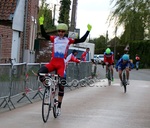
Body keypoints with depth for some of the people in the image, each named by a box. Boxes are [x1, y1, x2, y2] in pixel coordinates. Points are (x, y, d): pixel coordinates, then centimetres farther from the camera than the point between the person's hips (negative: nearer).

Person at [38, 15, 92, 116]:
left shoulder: (68, 40, 5)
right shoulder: (54, 39, 8)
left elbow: (82, 40, 3)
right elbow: (44, 35, -2)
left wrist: (88, 31, -1)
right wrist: (41, 24, -9)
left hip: (61, 64, -1)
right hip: (52, 62, 1)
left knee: (62, 84, -3)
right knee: (41, 72, -28)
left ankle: (59, 106, 10)